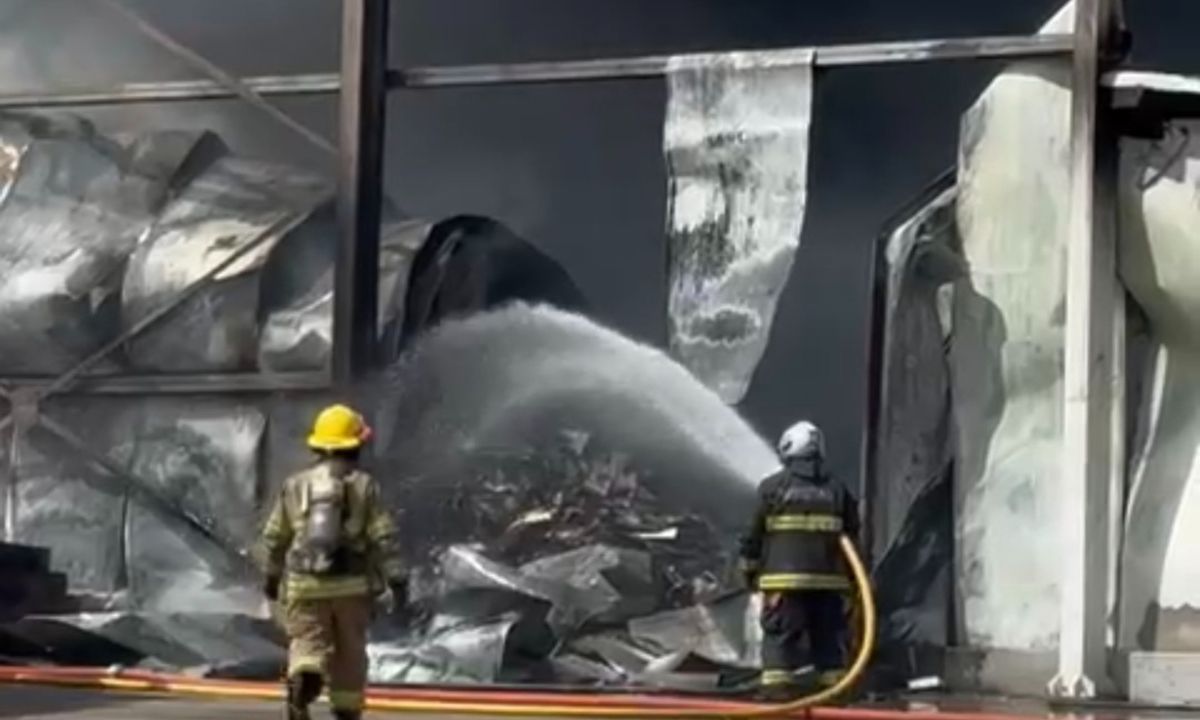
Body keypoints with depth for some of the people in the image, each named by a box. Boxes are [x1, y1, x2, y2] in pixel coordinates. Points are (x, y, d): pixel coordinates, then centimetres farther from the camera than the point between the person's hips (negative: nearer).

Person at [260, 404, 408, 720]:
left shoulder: (296, 484, 6)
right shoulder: (363, 485, -1)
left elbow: (275, 536, 12)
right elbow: (383, 537, -8)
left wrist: (271, 575, 26)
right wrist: (397, 580, -6)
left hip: (305, 584, 1)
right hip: (351, 584, -1)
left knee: (307, 645, -2)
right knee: (349, 652, 14)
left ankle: (303, 682, -34)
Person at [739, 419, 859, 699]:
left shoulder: (772, 487, -1)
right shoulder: (836, 490, 10)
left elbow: (755, 533, 1)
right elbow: (852, 534, 14)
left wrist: (750, 570, 12)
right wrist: (851, 576, 23)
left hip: (784, 576, -3)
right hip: (827, 577, 3)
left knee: (781, 633, -3)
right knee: (828, 634, 10)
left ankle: (777, 685, -11)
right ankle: (834, 684, 10)